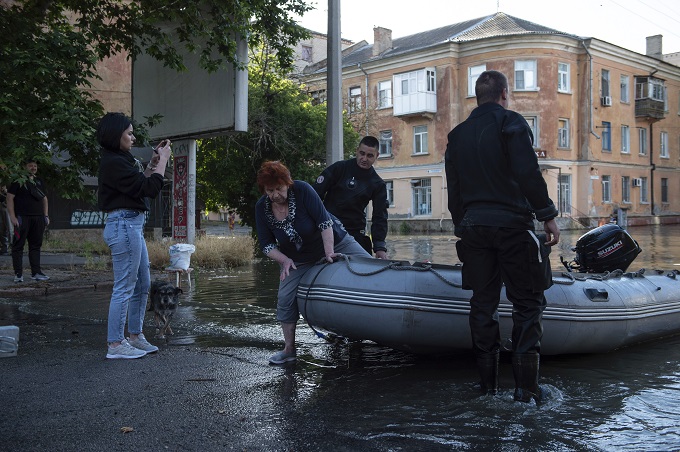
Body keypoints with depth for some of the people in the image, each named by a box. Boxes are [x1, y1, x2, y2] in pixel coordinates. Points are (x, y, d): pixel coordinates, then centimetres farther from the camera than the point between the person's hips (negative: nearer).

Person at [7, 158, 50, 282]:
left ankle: (36, 272, 12)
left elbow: (44, 199, 22)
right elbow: (10, 198, -5)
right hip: (22, 217, -6)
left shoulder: (39, 181, 17)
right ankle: (18, 274, -2)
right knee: (18, 245, -4)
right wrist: (12, 216, -13)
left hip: (38, 218, 6)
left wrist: (46, 215, 14)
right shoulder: (17, 181, -1)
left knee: (36, 245, 7)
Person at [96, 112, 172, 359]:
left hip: (133, 226, 11)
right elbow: (150, 188, -17)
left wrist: (153, 162, 14)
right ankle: (116, 345, 3)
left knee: (143, 284, 16)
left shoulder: (119, 160, 16)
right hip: (124, 225, -11)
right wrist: (162, 160, -6)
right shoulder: (114, 163, -16)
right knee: (124, 288, -5)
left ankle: (135, 336, 26)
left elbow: (141, 184, 21)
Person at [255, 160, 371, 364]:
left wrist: (329, 252, -30)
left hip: (333, 241, -2)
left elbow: (324, 220, -27)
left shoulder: (302, 190, -25)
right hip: (297, 259, 2)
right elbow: (266, 244, -9)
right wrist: (285, 260, -24)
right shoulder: (262, 207, -14)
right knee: (285, 298, -9)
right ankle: (289, 349, 3)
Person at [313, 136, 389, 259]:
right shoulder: (339, 168, -2)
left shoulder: (378, 185, 5)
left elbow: (380, 216, 1)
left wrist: (380, 247, -10)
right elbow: (316, 193, -3)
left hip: (355, 233, 2)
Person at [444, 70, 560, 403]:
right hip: (512, 225, -5)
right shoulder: (511, 122, -3)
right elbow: (529, 174, -14)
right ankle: (526, 387, -2)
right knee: (528, 302, 1)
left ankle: (487, 384, 13)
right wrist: (548, 216, -9)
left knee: (483, 302, 10)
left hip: (473, 226, 6)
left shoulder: (457, 134, 14)